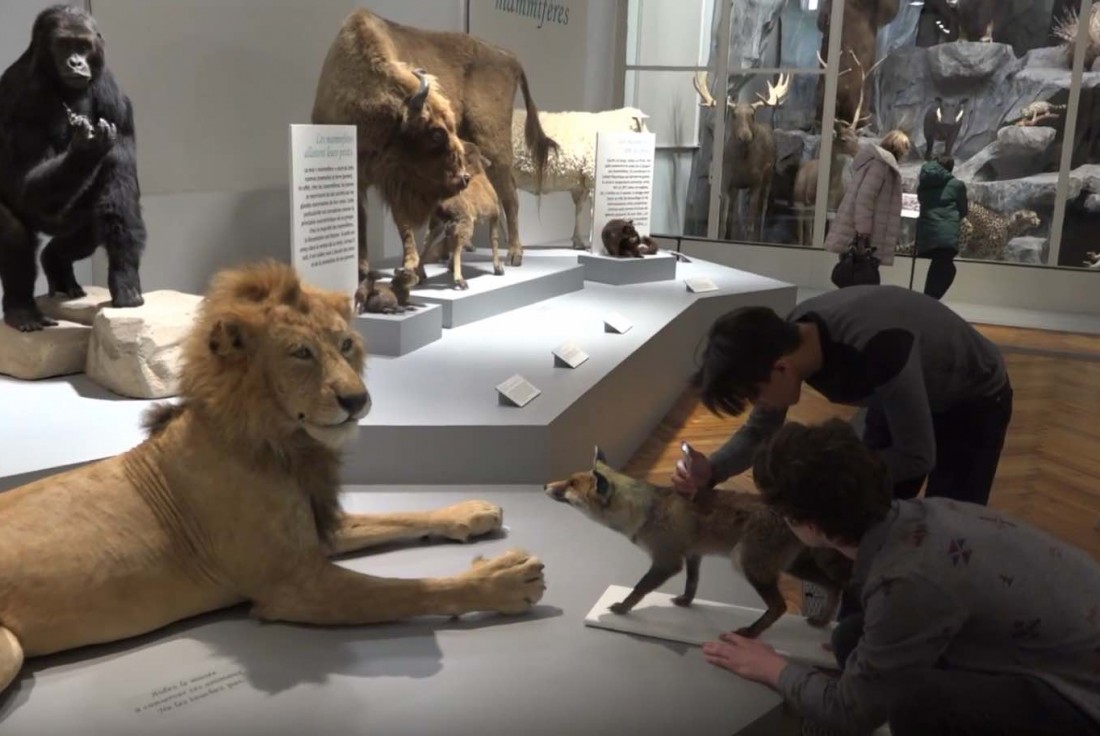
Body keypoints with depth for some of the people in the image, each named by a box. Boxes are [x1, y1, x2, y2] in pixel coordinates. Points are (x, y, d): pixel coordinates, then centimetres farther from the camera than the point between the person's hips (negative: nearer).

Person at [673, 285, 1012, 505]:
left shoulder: (879, 349, -45)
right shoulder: (787, 339, -23)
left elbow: (917, 457, -32)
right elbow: (759, 432, -10)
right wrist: (710, 471, -29)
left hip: (975, 401, -6)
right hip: (899, 395, 6)